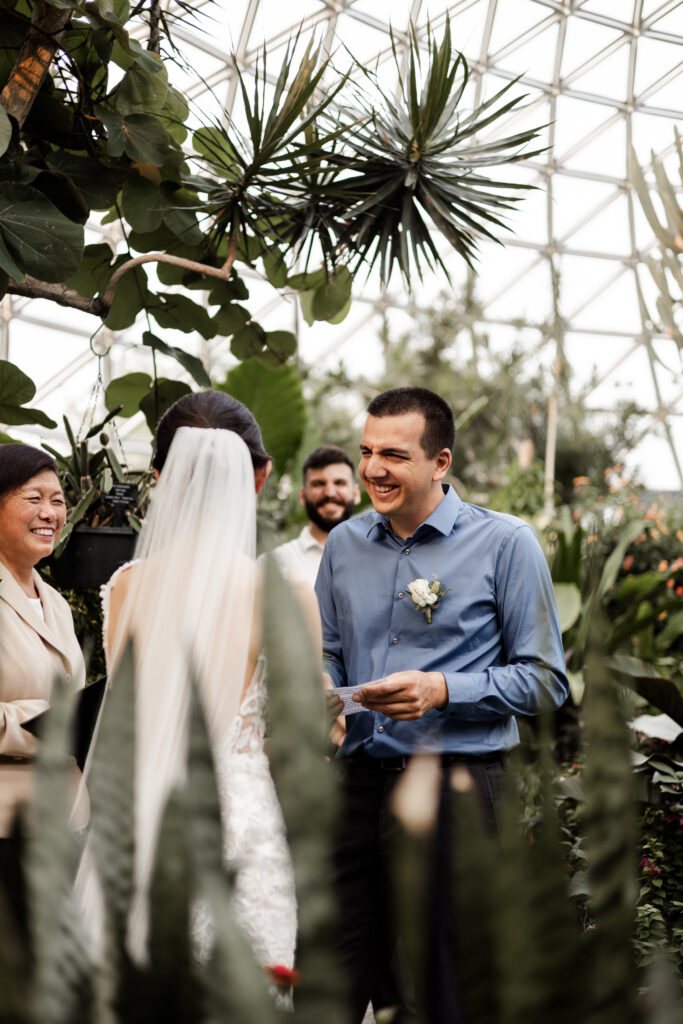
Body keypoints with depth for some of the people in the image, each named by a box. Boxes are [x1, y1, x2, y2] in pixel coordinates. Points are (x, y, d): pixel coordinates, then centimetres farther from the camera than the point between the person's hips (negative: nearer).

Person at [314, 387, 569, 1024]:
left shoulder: (505, 544, -4)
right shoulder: (344, 544, 10)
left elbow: (545, 680, -5)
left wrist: (444, 691, -17)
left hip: (455, 784, -4)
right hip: (359, 777, 4)